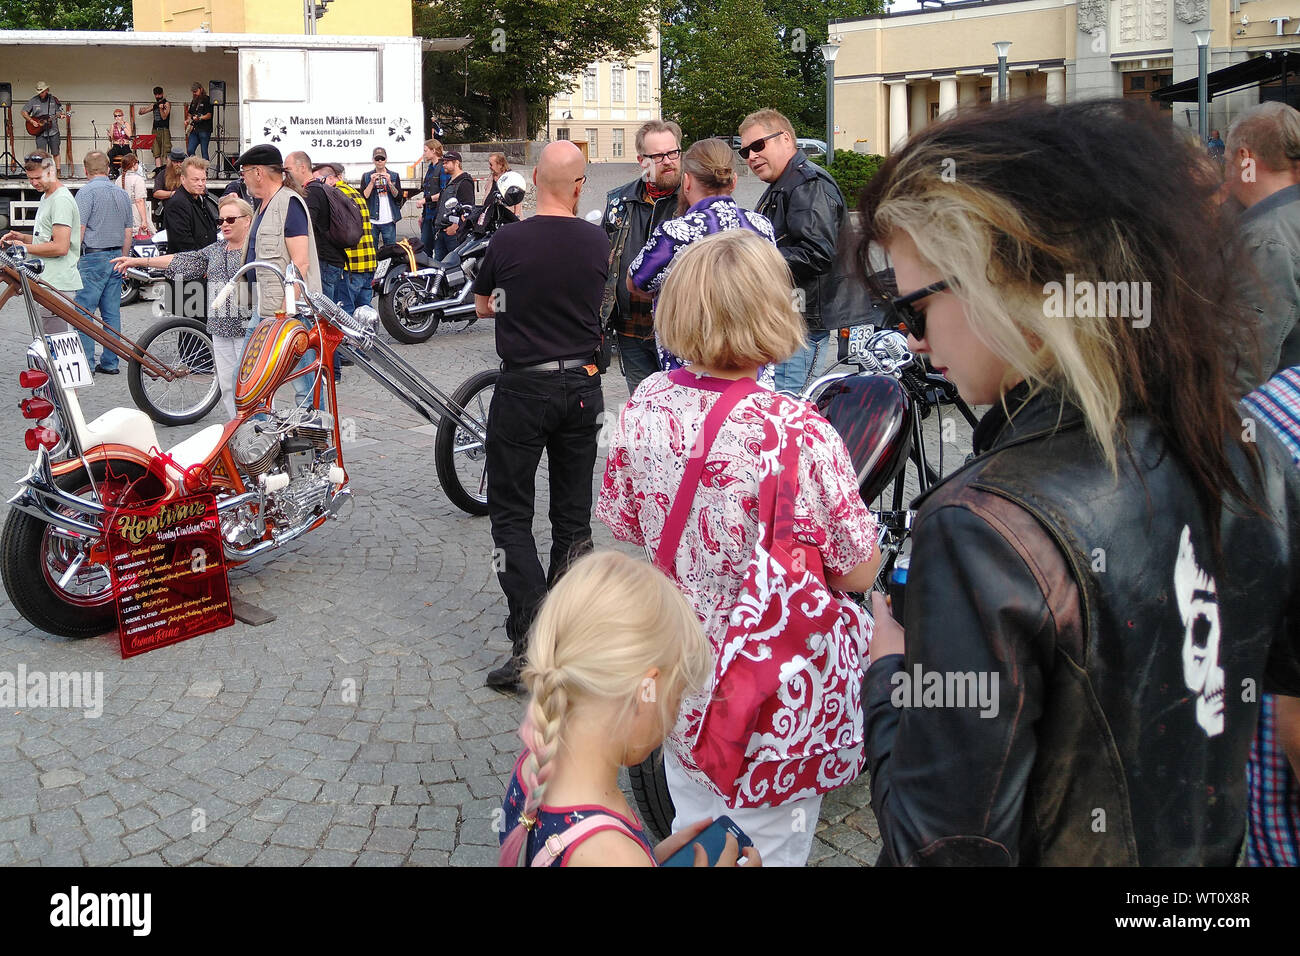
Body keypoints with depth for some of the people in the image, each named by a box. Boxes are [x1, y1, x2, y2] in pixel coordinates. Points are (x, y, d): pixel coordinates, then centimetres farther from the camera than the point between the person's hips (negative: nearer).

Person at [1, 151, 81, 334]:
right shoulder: (46, 197, 20)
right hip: (47, 283, 11)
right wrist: (23, 237, 10)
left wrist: (25, 247, -12)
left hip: (56, 286, -11)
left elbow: (60, 247, -21)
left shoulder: (61, 200, -14)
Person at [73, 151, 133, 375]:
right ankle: (110, 362, 11)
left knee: (84, 312, -3)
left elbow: (79, 230, -13)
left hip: (93, 256, -7)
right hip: (116, 256, 7)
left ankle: (85, 363, -5)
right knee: (112, 313, 9)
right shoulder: (122, 193, 12)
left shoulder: (87, 191, -8)